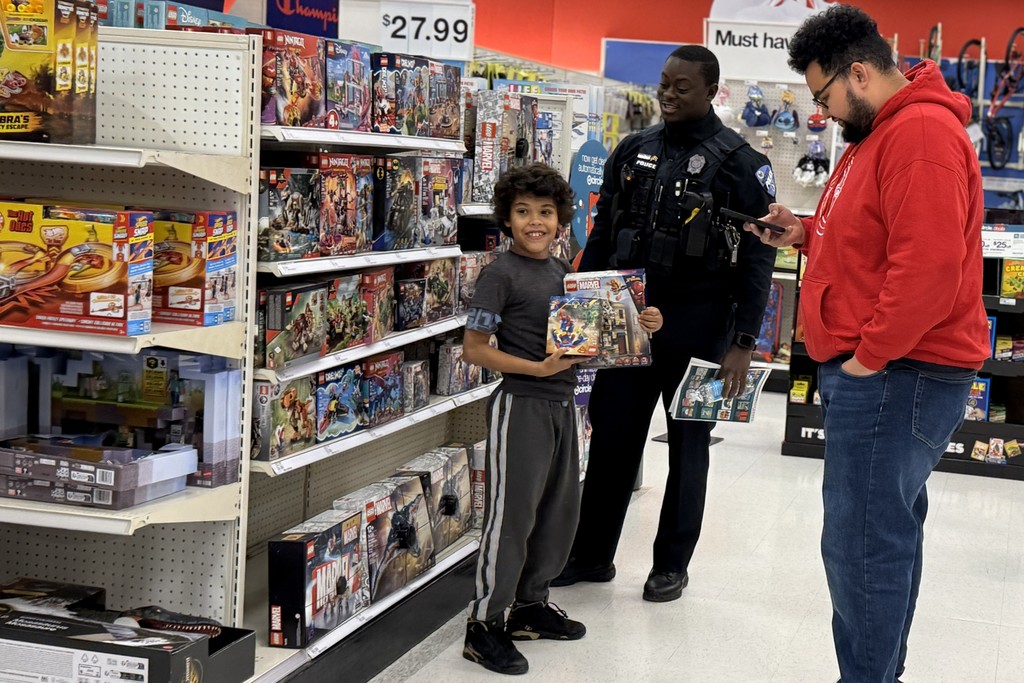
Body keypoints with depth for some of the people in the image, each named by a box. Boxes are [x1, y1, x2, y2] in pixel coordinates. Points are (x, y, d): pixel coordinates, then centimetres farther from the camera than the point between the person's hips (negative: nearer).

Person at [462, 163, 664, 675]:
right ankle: (485, 623, 6)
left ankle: (531, 605, 31)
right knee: (511, 513, -4)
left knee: (560, 509, 15)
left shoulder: (562, 271, 10)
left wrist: (638, 324, 4)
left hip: (562, 403, 8)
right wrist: (536, 368, -22)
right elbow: (473, 348, -13)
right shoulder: (501, 274, -12)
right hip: (520, 405, -8)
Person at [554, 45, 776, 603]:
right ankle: (592, 553, 20)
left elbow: (757, 257, -8)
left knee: (688, 447, 9)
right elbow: (601, 237, 14)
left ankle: (672, 564, 21)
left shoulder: (740, 163, -5)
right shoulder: (633, 152, 9)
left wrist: (743, 342, -14)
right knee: (611, 437, 8)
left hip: (696, 329, -4)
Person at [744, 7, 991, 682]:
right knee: (889, 534, 17)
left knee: (862, 547, -8)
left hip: (892, 375, -11)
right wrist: (805, 235, 12)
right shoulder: (880, 133, 19)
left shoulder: (922, 132, -17)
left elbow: (929, 264, -26)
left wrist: (870, 356, -20)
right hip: (882, 373, 11)